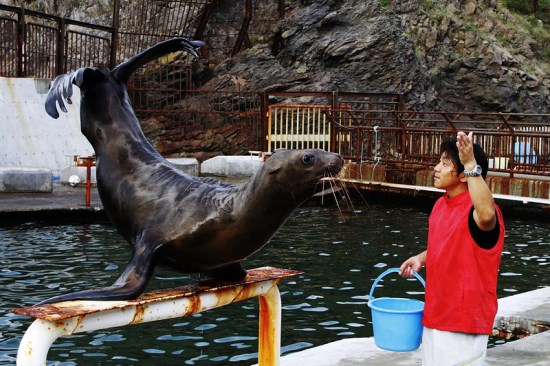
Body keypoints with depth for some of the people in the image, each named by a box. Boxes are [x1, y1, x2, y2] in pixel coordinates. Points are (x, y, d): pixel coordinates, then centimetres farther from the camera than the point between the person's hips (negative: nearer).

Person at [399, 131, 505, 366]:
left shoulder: (474, 208, -20)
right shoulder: (440, 205, 7)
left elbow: (487, 216, -47)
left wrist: (471, 165, -46)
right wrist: (420, 258, 6)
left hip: (464, 322, -9)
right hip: (435, 315, 9)